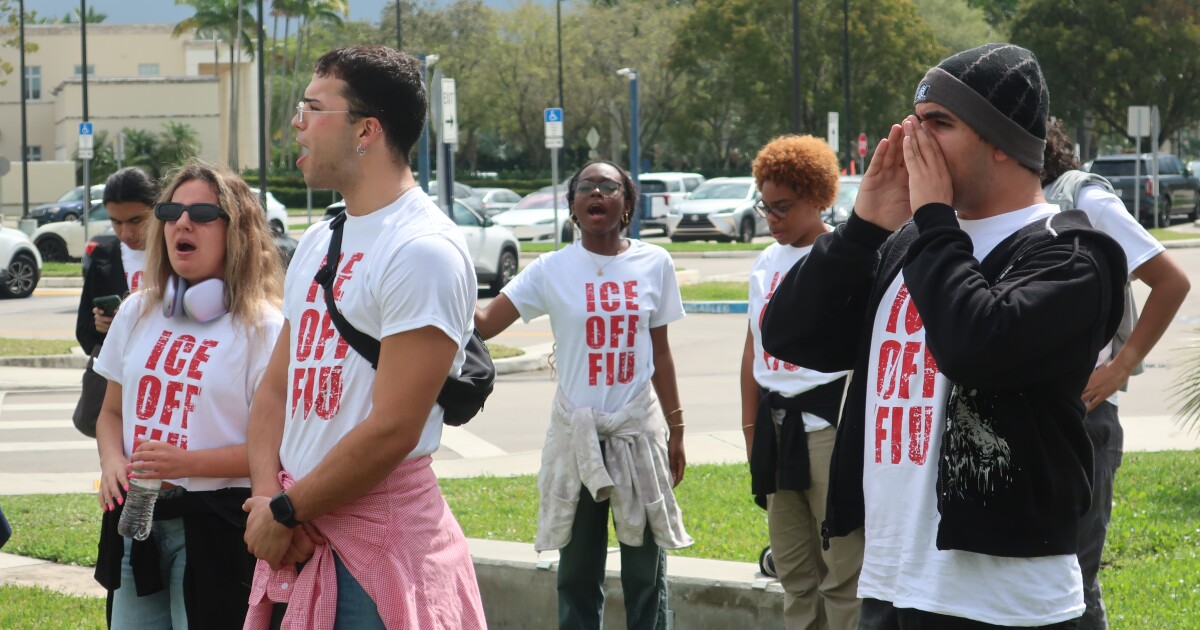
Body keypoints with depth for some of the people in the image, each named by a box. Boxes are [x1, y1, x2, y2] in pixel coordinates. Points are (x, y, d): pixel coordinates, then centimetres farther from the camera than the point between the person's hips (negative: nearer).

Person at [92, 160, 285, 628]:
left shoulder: (263, 327, -7)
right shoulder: (137, 313, 10)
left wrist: (189, 463, -22)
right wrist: (112, 463, -5)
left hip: (216, 527, -5)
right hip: (136, 519, 5)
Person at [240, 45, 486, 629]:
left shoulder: (423, 251, -14)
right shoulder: (317, 242, 13)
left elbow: (392, 431, -19)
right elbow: (277, 388, 13)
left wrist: (285, 512, -11)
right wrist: (268, 497, -4)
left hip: (380, 532, -8)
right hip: (299, 537, 8)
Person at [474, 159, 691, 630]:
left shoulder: (654, 265, 2)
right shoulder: (552, 270, -3)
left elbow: (660, 353, 9)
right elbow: (483, 324, -13)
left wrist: (675, 431, 11)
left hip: (638, 431, 0)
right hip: (575, 432, 0)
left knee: (646, 573, 3)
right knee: (577, 574, 5)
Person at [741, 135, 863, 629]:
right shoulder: (767, 261, 13)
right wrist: (751, 428, 17)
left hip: (828, 426, -8)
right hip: (777, 426, 8)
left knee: (844, 577, -8)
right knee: (794, 574, 14)